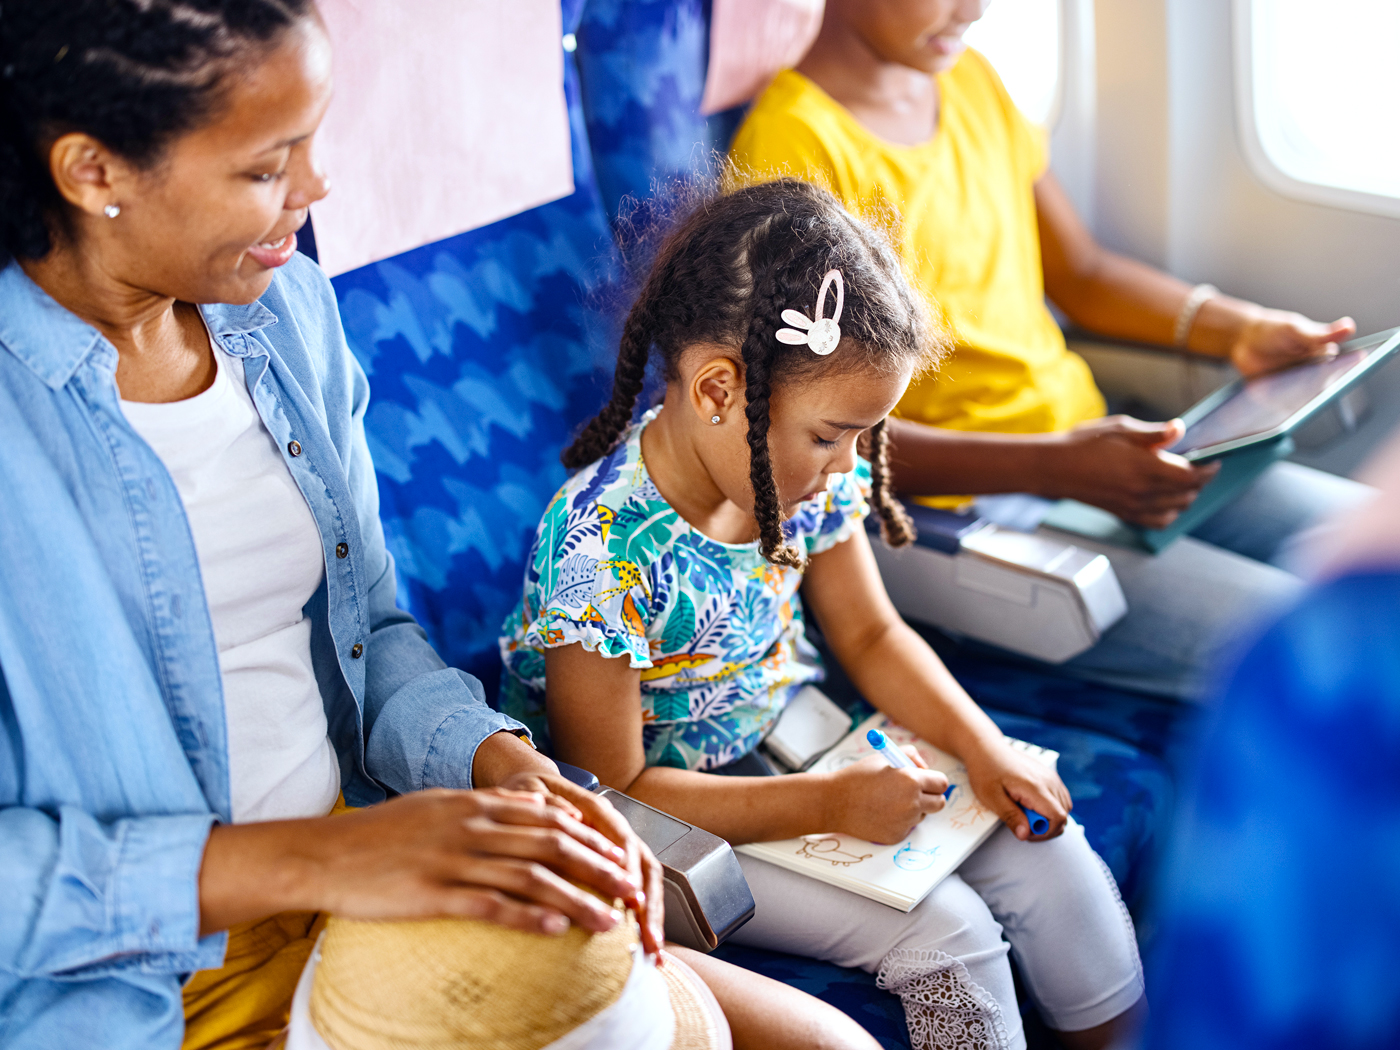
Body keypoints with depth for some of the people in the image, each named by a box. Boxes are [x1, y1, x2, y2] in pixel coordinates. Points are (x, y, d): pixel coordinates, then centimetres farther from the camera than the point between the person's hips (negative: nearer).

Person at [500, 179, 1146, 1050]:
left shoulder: (810, 475, -9)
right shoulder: (601, 549, -30)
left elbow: (871, 634, 7)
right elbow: (613, 793, -25)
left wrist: (984, 747, -8)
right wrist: (830, 804, -26)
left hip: (797, 745, 7)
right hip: (672, 819, -6)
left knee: (1048, 855, -1)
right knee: (940, 931, -19)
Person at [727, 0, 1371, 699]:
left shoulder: (971, 78, 11)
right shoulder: (792, 144, -16)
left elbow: (1083, 271, 19)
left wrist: (1238, 330, 2)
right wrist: (1053, 467, -29)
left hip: (1099, 451, 9)